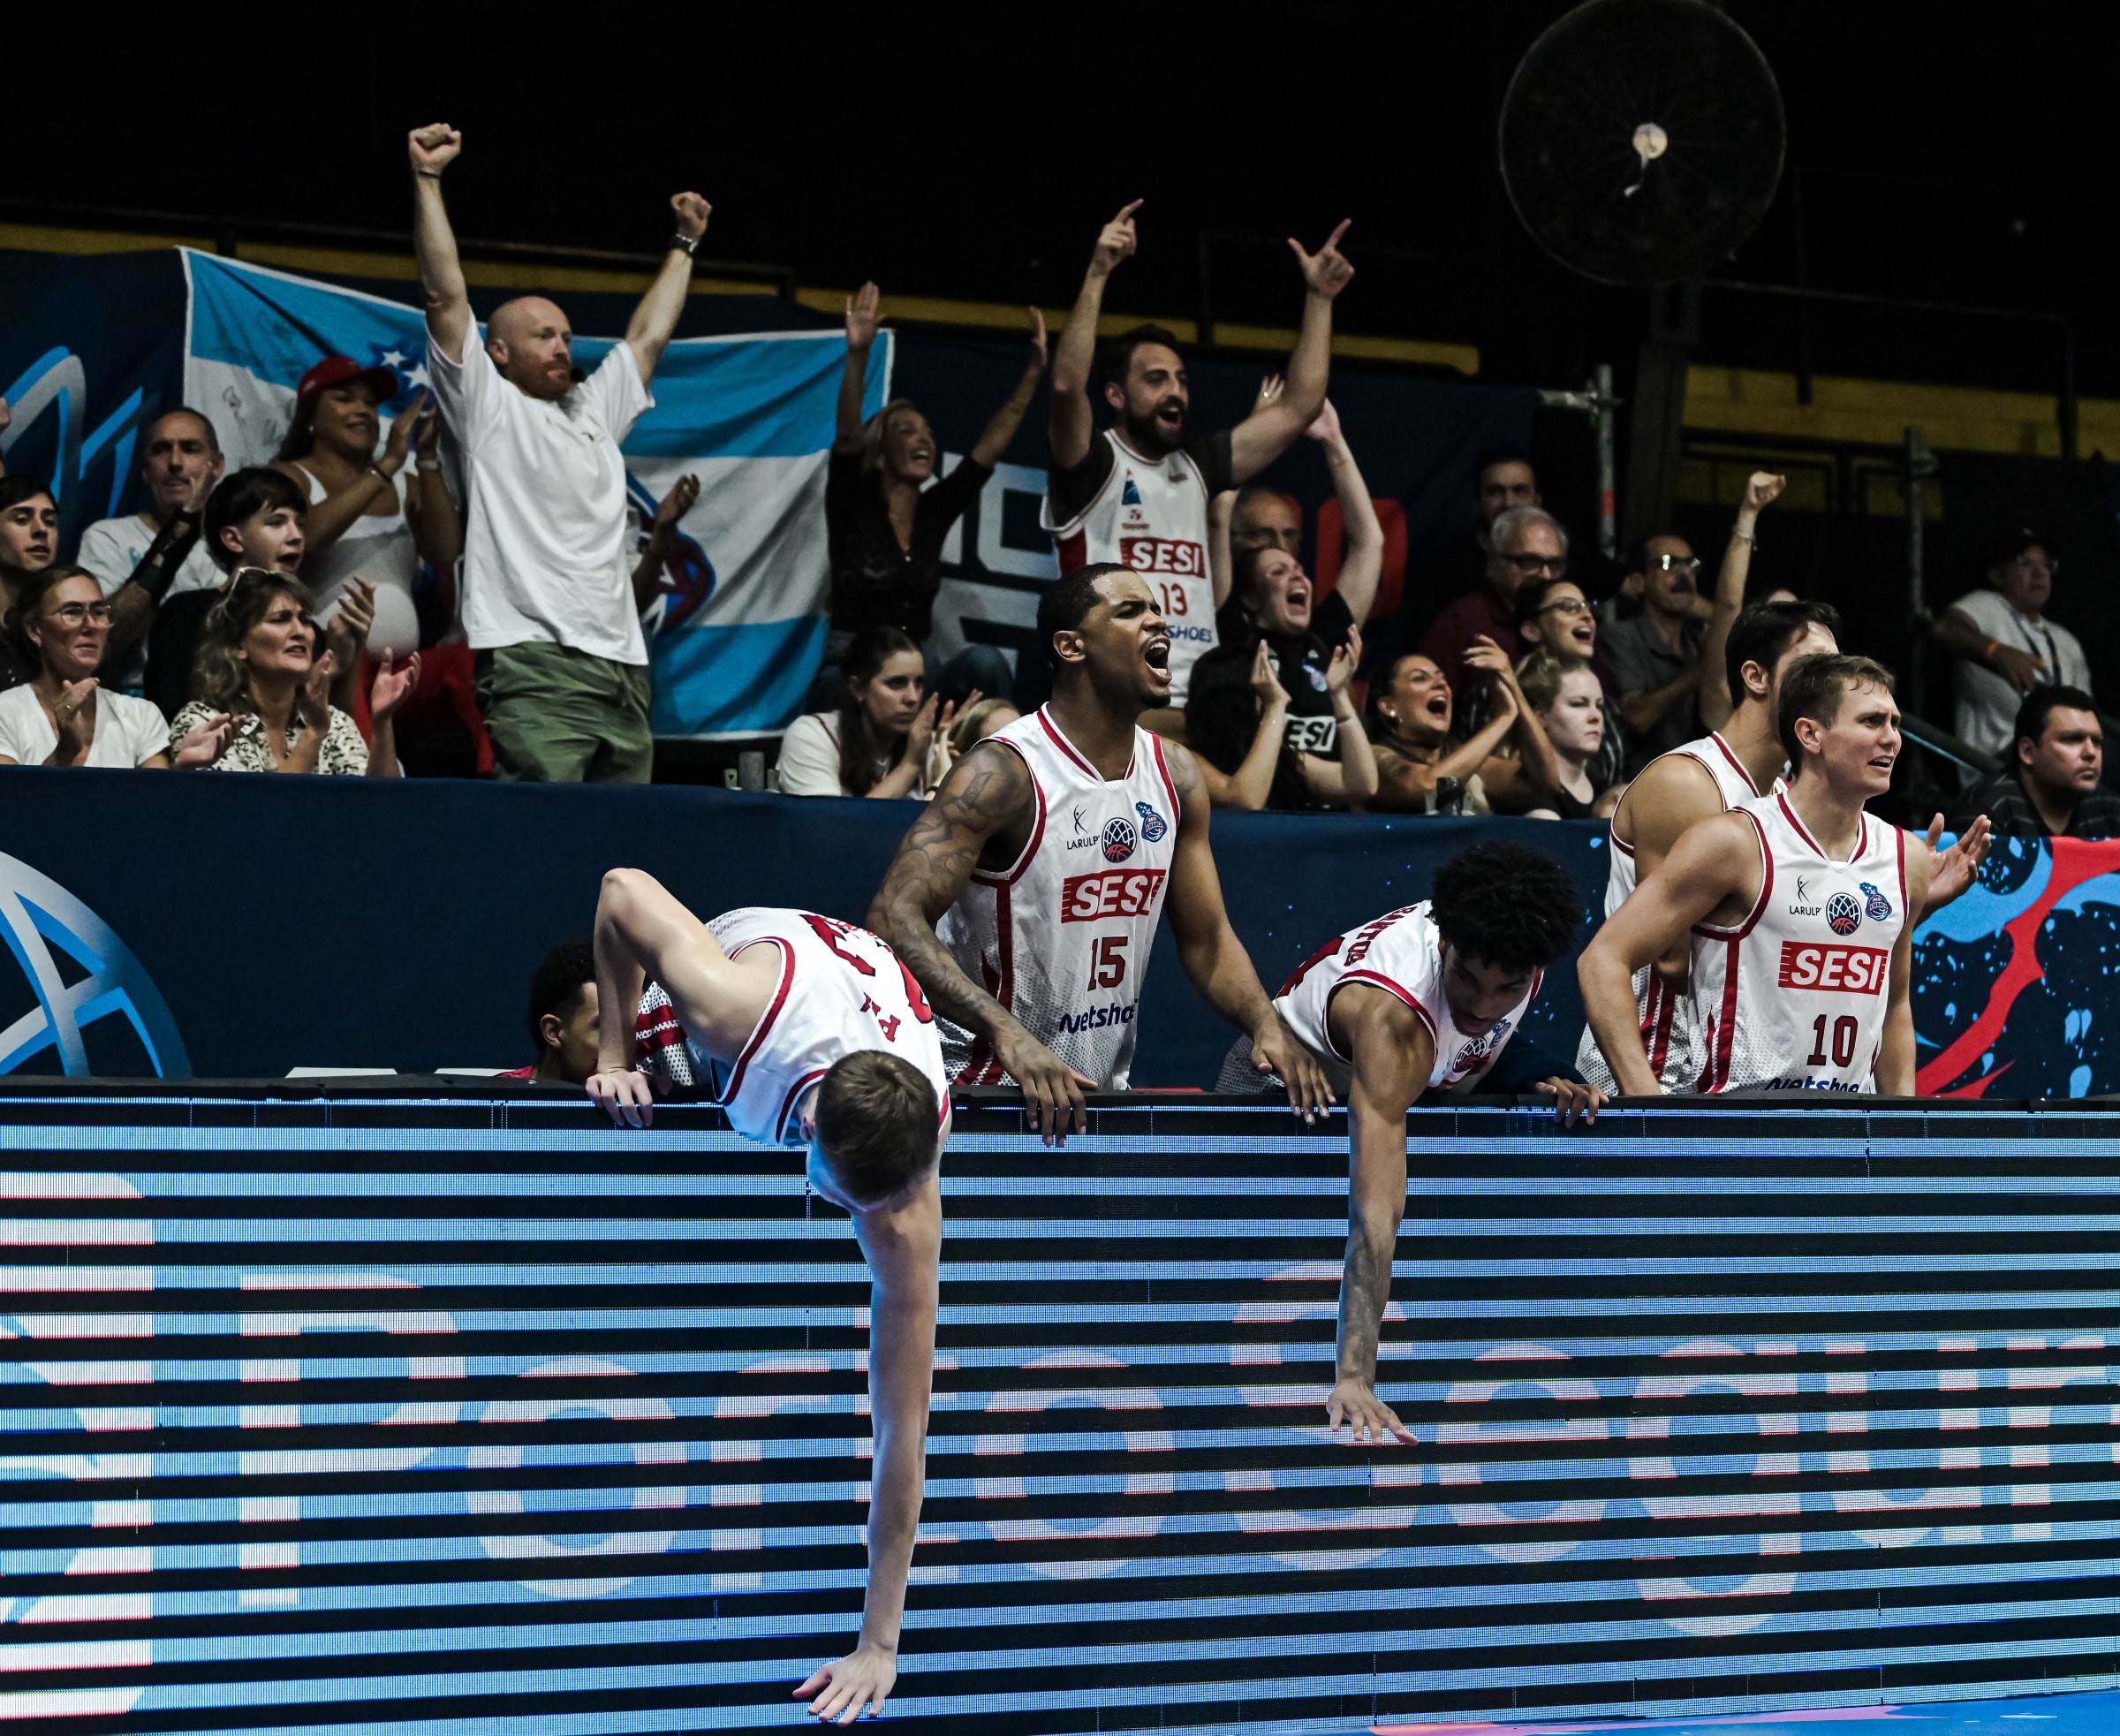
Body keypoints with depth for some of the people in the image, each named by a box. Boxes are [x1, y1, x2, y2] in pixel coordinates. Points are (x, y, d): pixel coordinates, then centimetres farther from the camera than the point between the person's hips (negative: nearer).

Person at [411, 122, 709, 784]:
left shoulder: (593, 412, 28)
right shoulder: (487, 406, 9)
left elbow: (648, 336, 38)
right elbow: (447, 296, 1)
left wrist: (684, 244, 44)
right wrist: (426, 180, -3)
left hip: (622, 664, 7)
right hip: (533, 662, -7)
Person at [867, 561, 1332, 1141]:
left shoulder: (1176, 774, 7)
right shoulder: (1002, 773, -16)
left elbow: (1206, 940, 14)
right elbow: (895, 917, -25)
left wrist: (1267, 1026, -7)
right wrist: (1007, 1032, -37)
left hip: (1105, 1088, 6)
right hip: (981, 1087, -6)